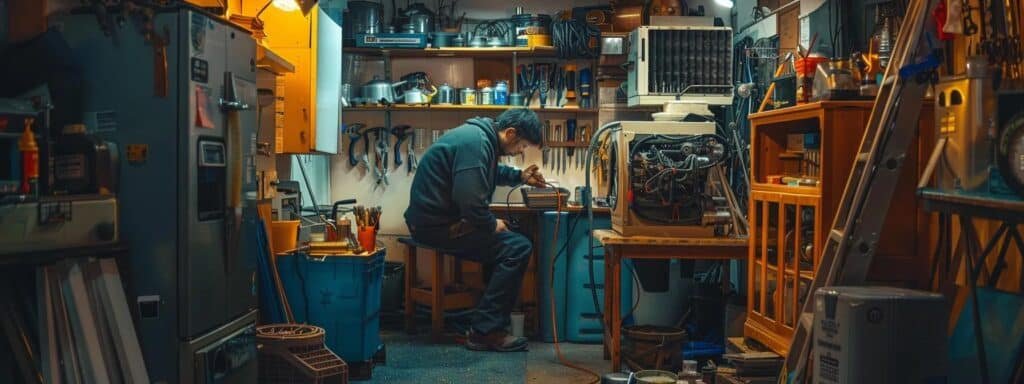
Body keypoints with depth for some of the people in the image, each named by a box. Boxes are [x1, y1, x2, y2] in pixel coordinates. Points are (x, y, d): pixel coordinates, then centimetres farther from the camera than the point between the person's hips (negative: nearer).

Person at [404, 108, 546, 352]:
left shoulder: (481, 136, 11)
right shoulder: (476, 144, -21)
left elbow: (489, 172, 34)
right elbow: (471, 201, -28)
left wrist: (519, 177, 22)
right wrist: (493, 225, -10)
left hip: (435, 217, 11)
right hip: (437, 225, -11)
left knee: (504, 242, 22)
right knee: (518, 248, -12)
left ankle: (489, 324, 24)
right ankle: (486, 331, -8)